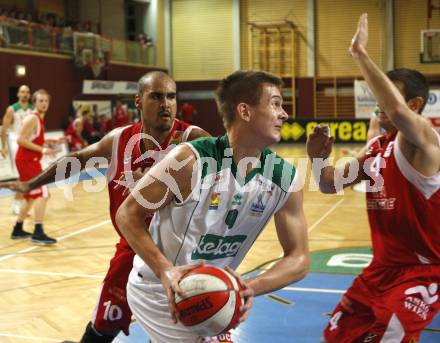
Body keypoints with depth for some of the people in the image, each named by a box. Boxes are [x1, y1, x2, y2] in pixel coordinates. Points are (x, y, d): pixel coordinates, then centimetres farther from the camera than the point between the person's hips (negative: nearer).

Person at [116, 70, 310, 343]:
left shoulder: (286, 179, -11)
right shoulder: (191, 159, -25)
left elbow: (299, 258, -8)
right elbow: (127, 214, -17)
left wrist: (252, 287, -25)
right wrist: (164, 271, -29)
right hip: (161, 290, -6)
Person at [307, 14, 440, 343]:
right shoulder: (375, 147, 5)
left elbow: (399, 114, -44)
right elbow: (332, 185, 12)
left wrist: (360, 54, -38)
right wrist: (319, 158, -10)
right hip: (383, 267, 8)